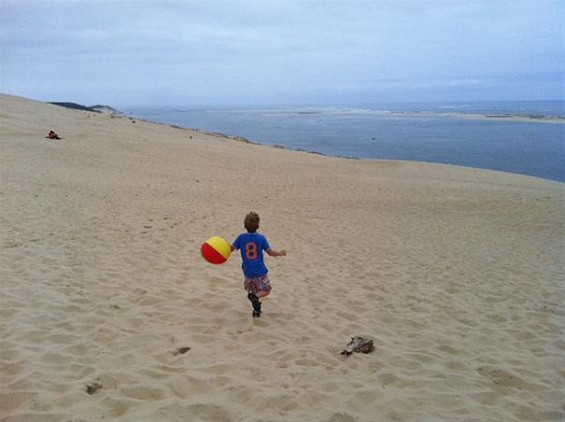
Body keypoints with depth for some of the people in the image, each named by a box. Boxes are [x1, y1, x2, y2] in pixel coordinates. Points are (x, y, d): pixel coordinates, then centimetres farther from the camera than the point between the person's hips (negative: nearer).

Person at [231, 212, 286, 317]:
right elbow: (270, 252, -6)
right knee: (266, 290, 15)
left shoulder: (241, 237, -6)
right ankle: (255, 296, -16)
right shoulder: (261, 238, -9)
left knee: (252, 290, 25)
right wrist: (280, 253, 12)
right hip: (260, 272, -2)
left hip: (248, 272, 3)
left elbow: (231, 248, -3)